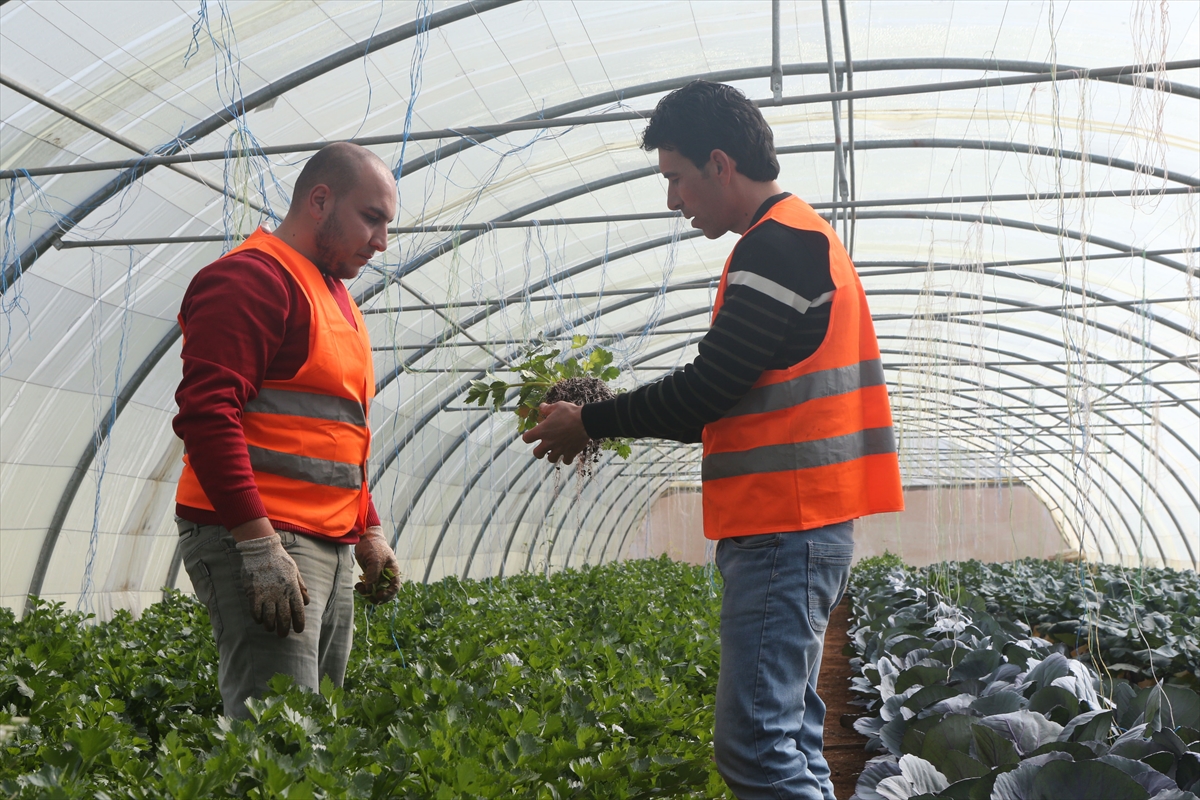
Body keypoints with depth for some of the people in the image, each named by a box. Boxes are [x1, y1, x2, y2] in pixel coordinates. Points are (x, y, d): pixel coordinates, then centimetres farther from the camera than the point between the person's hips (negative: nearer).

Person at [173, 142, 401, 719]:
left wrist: (369, 534, 22)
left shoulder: (336, 297, 24)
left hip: (330, 547, 9)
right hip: (258, 541, -9)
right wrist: (261, 548, -23)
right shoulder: (252, 277, -8)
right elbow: (206, 415, -18)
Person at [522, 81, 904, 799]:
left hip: (785, 532, -11)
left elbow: (709, 387, -17)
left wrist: (591, 423, -4)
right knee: (789, 735, 14)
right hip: (797, 526, 11)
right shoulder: (797, 238, 20)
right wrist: (615, 421, 17)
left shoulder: (782, 245, -13)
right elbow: (737, 402, 21)